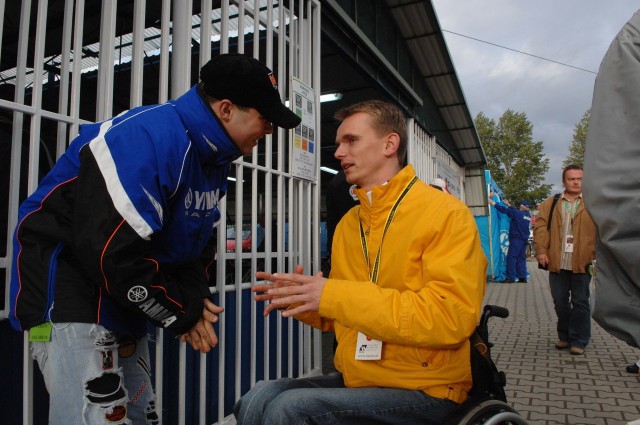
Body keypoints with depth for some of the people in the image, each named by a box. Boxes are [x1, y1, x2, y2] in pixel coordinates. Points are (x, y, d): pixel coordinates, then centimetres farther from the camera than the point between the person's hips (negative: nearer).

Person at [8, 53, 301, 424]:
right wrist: (180, 313, -17)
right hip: (67, 279, -9)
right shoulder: (152, 137, -27)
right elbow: (112, 252, -30)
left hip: (123, 296, 9)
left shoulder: (214, 159, 4)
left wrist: (196, 296, -5)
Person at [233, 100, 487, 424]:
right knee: (259, 397, -14)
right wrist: (299, 299, -7)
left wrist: (334, 296, -24)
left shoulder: (446, 214, -10)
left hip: (425, 390, -5)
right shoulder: (347, 224, 8)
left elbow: (452, 316, -23)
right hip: (354, 380, 6)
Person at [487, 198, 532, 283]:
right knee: (521, 258, 11)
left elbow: (505, 210, -15)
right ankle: (522, 277, 11)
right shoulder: (527, 215, 13)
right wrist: (509, 205, 35)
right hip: (524, 239, 8)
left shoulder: (518, 214, -9)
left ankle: (511, 277, -11)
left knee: (511, 257, -8)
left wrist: (493, 203, -13)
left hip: (516, 238, -8)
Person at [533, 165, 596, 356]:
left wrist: (597, 255, -10)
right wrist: (541, 251, -8)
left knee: (580, 302, 5)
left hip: (582, 263, -2)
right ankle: (564, 336, 25)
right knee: (560, 302, 10)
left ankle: (578, 340, 16)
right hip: (557, 263, 2)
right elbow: (540, 227, 3)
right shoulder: (550, 204, 10)